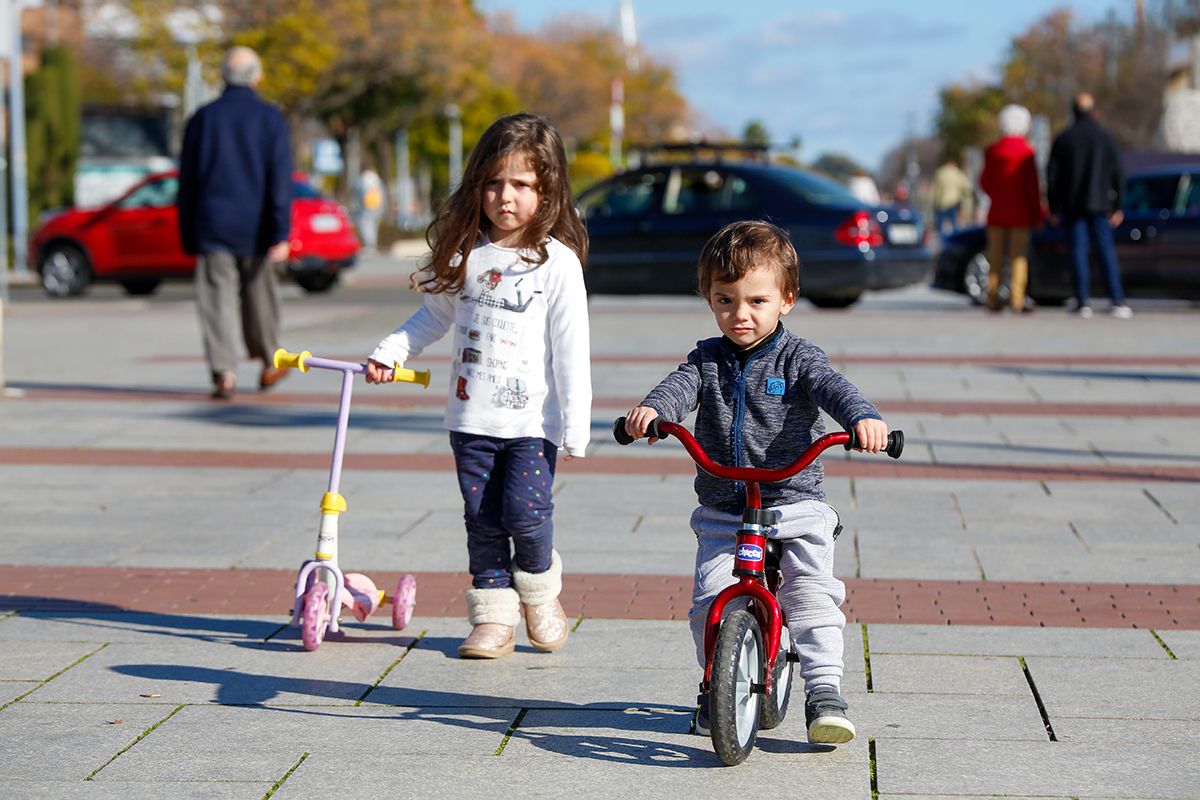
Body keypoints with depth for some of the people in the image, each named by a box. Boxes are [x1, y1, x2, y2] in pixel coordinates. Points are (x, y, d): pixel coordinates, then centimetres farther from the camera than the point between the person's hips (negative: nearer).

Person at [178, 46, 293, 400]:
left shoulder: (202, 118, 4)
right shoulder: (270, 118, -1)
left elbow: (187, 181, 7)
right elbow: (280, 179, -9)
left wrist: (188, 236, 15)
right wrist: (280, 234, -11)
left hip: (212, 225, 0)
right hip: (255, 227, 0)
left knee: (217, 299, -3)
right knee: (259, 296, 15)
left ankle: (223, 372, -15)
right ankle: (269, 364, 29)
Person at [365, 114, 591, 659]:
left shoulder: (557, 262, -7)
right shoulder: (465, 253, 5)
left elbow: (571, 350, -8)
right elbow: (436, 314, 20)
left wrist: (576, 427, -10)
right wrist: (391, 351, 8)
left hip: (532, 420, -4)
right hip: (471, 417, 4)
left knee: (525, 512, -12)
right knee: (482, 521, 6)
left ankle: (539, 591, 15)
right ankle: (493, 618, 16)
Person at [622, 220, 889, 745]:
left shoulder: (797, 357, -2)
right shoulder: (708, 358, 7)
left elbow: (833, 387, -20)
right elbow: (681, 386, -12)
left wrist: (863, 417, -43)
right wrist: (652, 409, -36)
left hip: (795, 503, -2)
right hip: (722, 512, 2)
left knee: (812, 593, -18)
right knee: (710, 602, -8)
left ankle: (824, 692, -13)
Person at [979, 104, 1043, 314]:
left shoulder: (992, 151, 2)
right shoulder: (1026, 152, -10)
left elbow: (984, 182, 7)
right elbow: (1032, 186, -10)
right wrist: (1037, 213, -3)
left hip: (997, 214, 3)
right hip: (1020, 214, -3)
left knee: (995, 257, 9)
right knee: (1019, 256, -1)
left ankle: (993, 298, 8)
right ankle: (1017, 300, -7)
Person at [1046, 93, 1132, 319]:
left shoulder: (1063, 139, 1)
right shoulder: (1105, 138, 2)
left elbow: (1052, 175, 0)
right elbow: (1118, 175, 1)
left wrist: (1054, 207, 7)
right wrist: (1117, 206, 7)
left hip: (1072, 205, 0)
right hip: (1099, 204, 0)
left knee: (1078, 251, 2)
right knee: (1106, 251, 2)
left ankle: (1083, 302, -3)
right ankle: (1118, 301, -6)